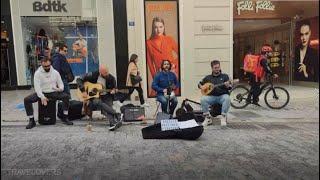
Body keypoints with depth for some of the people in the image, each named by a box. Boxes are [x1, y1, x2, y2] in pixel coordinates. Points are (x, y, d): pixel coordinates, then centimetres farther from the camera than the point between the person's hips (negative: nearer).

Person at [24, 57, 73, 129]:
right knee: (27, 100, -23)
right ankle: (31, 120, -10)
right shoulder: (37, 73, -6)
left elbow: (60, 83, 7)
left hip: (53, 93, 1)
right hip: (42, 93, 0)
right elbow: (37, 86, -14)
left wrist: (60, 89, -19)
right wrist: (42, 97, -28)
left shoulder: (55, 72, 2)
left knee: (66, 96, -26)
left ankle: (65, 117, -15)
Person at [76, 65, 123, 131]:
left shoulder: (111, 78, -5)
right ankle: (118, 115, -39)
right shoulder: (93, 75, -9)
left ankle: (113, 123, -49)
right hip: (93, 96, -1)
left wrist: (114, 91, -14)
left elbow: (115, 88, 11)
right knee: (97, 102, -35)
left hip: (106, 96, 1)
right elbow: (79, 79, -4)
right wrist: (83, 91, -14)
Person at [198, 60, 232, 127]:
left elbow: (230, 88, 0)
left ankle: (224, 118, -24)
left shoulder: (225, 76, 10)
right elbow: (199, 84, 22)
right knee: (203, 99, -28)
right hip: (211, 96, 2)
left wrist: (227, 86, -24)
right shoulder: (208, 77, 15)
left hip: (222, 96, -1)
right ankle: (207, 118, -15)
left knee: (227, 98, -36)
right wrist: (201, 87, -1)